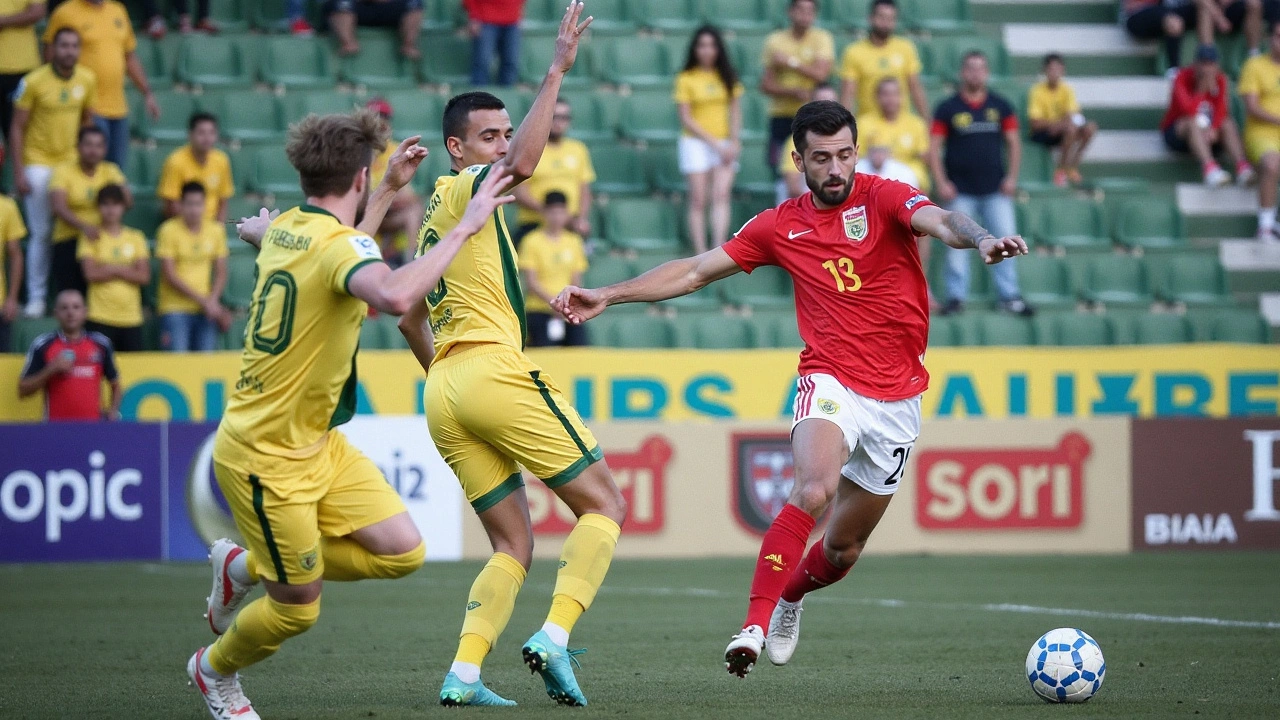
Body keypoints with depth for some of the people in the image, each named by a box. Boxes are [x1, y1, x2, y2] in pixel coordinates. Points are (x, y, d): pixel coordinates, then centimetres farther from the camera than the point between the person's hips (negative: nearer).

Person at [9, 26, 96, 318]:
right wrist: (19, 172, -12)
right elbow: (17, 127, -8)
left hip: (71, 161, 3)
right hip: (38, 164, -3)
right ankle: (36, 297, 6)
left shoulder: (87, 80, 0)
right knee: (41, 232, -2)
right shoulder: (34, 82, -12)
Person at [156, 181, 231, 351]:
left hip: (206, 311, 4)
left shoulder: (215, 231, 7)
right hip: (175, 310, -4)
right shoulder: (169, 230, -5)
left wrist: (213, 300, -8)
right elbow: (170, 275, -8)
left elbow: (221, 273, 10)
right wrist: (202, 300, -12)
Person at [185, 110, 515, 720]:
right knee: (299, 607, 4)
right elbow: (394, 296, -46)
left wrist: (390, 191, 31)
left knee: (402, 551, 3)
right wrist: (465, 226, -38)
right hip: (266, 458, -9)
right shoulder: (338, 244, -24)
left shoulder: (287, 228, 4)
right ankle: (214, 670, 35)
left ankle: (244, 567, 21)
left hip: (316, 443, 9)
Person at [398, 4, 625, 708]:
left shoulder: (432, 218, 24)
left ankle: (462, 674, -9)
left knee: (513, 547, 9)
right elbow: (521, 164, -25)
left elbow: (410, 319, 32)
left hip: (443, 393, 8)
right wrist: (556, 72, -25)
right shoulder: (465, 187, -1)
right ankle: (554, 636, -17)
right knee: (602, 503, -1)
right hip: (496, 371, -8)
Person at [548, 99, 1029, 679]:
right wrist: (608, 295, 3)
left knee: (844, 549, 12)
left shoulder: (883, 198, -4)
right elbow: (695, 272, 9)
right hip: (830, 384, -1)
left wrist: (980, 240, -47)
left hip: (897, 401, 1)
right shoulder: (781, 227, 4)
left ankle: (791, 594, 46)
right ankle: (755, 626, -33)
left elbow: (940, 221, -24)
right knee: (812, 491, -32)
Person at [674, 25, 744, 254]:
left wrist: (734, 142, -6)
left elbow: (735, 111, 9)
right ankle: (701, 253, -4)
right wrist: (714, 143, -10)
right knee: (698, 200, -4)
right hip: (696, 143, -2)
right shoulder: (686, 79, -1)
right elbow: (686, 119, -5)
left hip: (725, 144, 2)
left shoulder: (727, 77, 9)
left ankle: (719, 249, -18)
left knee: (721, 196, -11)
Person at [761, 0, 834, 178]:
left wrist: (790, 62, -14)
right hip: (782, 115, 1)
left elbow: (821, 74, -13)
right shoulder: (775, 41, 4)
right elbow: (766, 85, 2)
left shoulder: (822, 39, 0)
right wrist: (794, 92, -14)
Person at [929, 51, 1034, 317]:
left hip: (995, 188, 2)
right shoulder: (948, 108, 2)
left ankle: (1009, 295, 4)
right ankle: (956, 296, 6)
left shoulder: (1000, 106, 8)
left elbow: (1013, 142, 11)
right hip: (960, 190, -2)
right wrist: (941, 182, -7)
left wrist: (1012, 176, 1)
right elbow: (934, 147, 1)